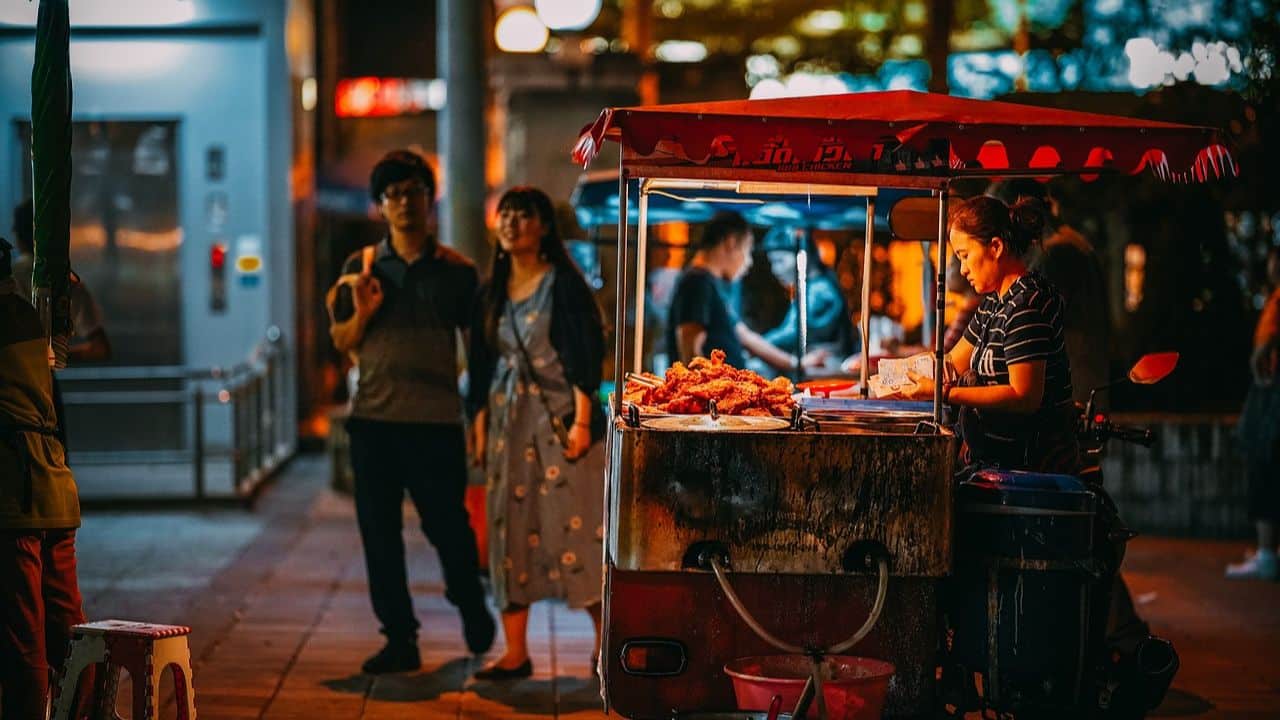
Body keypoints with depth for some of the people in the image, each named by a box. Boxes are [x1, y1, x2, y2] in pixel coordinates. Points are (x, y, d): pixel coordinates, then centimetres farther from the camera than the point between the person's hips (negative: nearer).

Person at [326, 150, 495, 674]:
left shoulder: (456, 271, 3)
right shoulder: (360, 268, 7)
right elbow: (342, 341, 11)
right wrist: (363, 314, -9)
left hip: (436, 420, -2)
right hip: (373, 419, 2)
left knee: (447, 524, 1)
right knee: (379, 531, 5)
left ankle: (471, 607, 29)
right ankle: (399, 639, 15)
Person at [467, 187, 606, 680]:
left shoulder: (563, 283, -5)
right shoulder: (492, 291, 11)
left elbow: (585, 356, -10)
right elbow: (482, 366, 14)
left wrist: (582, 421, -16)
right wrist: (479, 427, 9)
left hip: (559, 417, -5)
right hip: (508, 421, 6)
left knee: (574, 526, -5)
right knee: (510, 531, 3)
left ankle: (605, 639, 8)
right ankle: (515, 654, 6)